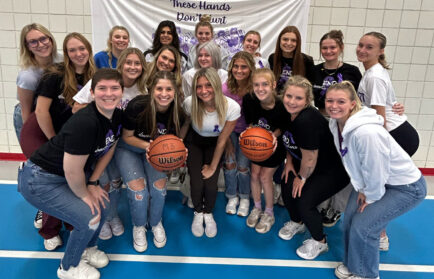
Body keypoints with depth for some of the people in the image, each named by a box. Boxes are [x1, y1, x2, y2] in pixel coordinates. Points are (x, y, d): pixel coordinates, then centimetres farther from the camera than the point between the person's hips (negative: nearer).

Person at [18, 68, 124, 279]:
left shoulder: (117, 116, -7)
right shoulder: (84, 123, -34)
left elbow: (109, 149, 6)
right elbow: (72, 171, -28)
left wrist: (92, 183, -1)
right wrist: (84, 195, -10)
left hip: (70, 175, 8)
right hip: (39, 180, -8)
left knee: (102, 203, 4)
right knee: (88, 218, -12)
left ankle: (87, 248, 34)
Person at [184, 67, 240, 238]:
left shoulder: (232, 107, -30)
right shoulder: (190, 103, -29)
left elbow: (222, 141, -17)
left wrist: (213, 167, -10)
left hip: (214, 144, 0)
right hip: (194, 142, 0)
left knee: (211, 184, -13)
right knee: (197, 183, -13)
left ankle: (208, 214, 22)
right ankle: (198, 213, 21)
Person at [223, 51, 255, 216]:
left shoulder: (255, 89, -21)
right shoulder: (226, 88, -16)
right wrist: (227, 141, -7)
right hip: (229, 130, 1)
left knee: (243, 166, -7)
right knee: (229, 162, -9)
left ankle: (244, 198, 19)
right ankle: (232, 197, 15)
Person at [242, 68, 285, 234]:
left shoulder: (281, 106, -32)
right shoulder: (249, 100, -23)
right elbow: (250, 122, -5)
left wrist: (274, 135, -31)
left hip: (275, 144, -3)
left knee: (265, 177, 1)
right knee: (254, 173, 9)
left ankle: (269, 213, 24)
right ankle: (257, 208, 34)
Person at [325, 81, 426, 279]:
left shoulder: (365, 132, -37)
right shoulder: (336, 124, -9)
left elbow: (376, 172, -27)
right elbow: (353, 163, 4)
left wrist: (370, 197, -11)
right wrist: (361, 190, 3)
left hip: (405, 187, -8)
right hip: (371, 181, 8)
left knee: (362, 226, -10)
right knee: (350, 219, 4)